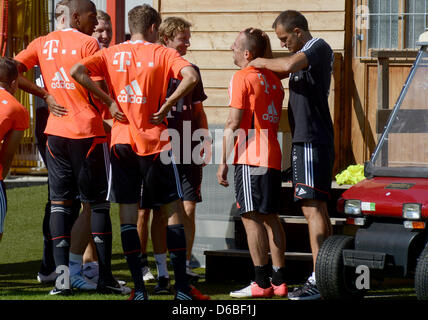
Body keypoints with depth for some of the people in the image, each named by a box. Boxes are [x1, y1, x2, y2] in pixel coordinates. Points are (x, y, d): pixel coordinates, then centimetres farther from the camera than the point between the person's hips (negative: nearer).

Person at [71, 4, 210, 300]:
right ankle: (181, 285, 4)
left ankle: (138, 287, 0)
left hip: (122, 141, 2)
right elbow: (191, 76, -18)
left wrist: (109, 101, -4)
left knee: (127, 212, 4)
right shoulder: (162, 53, -1)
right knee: (173, 210, 6)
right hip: (155, 141, -2)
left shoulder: (111, 54, 6)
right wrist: (166, 106, -10)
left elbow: (78, 71, -9)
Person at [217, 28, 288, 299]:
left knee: (251, 216, -7)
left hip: (251, 158, -8)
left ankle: (262, 283, -10)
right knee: (270, 217, 11)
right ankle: (279, 281, 11)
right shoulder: (273, 79, 15)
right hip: (273, 156, 8)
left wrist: (223, 161, -9)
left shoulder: (242, 77, -8)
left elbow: (234, 123, -12)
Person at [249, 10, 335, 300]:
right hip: (305, 140, 10)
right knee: (317, 208, 12)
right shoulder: (306, 53, 19)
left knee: (312, 207, -14)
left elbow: (289, 65, -27)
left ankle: (318, 280, -18)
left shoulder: (319, 48, -12)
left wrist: (261, 62, -11)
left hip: (313, 141, -10)